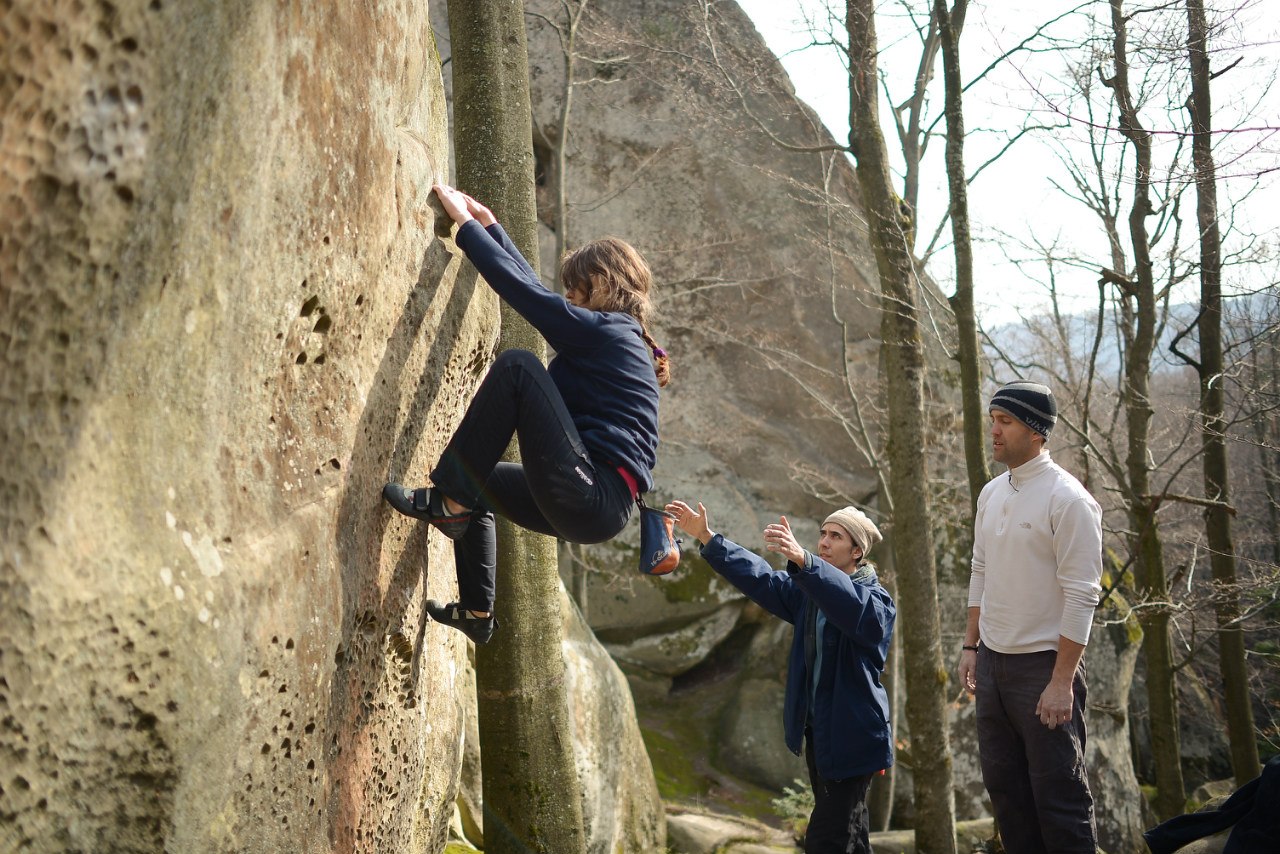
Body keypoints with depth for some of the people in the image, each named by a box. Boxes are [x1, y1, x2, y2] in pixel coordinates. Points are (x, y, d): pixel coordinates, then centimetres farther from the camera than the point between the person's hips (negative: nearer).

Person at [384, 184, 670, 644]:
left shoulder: (605, 330, -7)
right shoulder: (618, 336, 20)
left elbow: (521, 287, -7)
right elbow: (532, 285, 26)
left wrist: (466, 223, 2)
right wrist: (490, 225, 29)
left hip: (592, 501, -10)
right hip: (590, 506, 10)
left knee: (517, 366, -16)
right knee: (477, 479, 29)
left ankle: (451, 502, -13)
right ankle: (477, 611, 29)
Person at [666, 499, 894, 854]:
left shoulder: (876, 601, -17)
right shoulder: (808, 590, 7)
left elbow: (852, 603, -38)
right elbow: (759, 578, 9)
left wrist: (802, 559, -53)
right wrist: (708, 538, 0)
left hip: (852, 737, -8)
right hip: (816, 731, 8)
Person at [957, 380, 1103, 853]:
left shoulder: (1067, 498, -15)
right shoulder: (991, 494, 8)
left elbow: (1081, 595, -17)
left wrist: (1062, 681, -19)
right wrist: (971, 646, 14)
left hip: (1043, 664, -7)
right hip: (992, 661, 8)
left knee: (1058, 797, -1)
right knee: (1004, 786, 14)